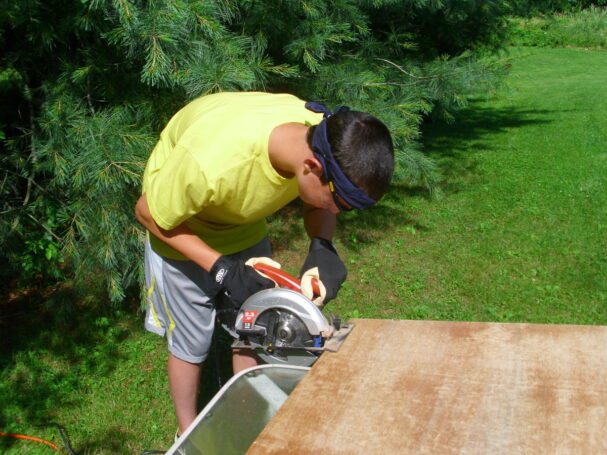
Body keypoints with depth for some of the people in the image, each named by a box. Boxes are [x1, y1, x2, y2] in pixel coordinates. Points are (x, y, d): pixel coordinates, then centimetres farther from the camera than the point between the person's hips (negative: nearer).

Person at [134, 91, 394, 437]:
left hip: (245, 227, 5)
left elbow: (318, 204, -5)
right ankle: (189, 436, 33)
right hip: (180, 231, -4)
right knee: (192, 343, 7)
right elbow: (148, 214, -25)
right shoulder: (212, 162, -45)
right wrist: (222, 270, -30)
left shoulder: (325, 139, -29)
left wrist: (322, 247, -26)